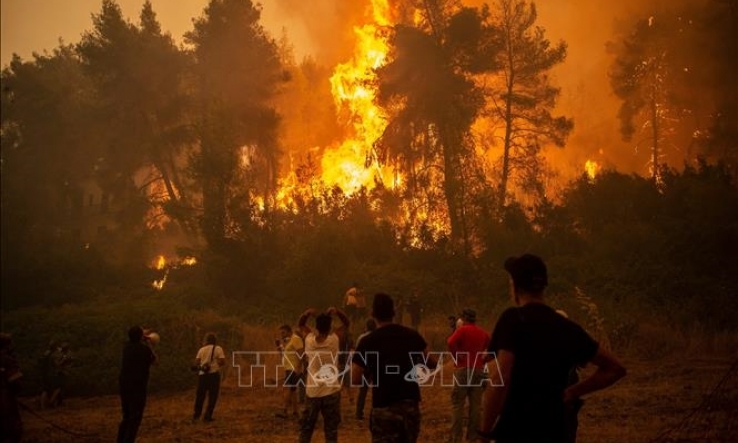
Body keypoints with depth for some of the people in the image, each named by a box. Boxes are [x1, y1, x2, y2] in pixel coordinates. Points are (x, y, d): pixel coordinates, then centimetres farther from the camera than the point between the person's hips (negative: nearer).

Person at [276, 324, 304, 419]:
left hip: (294, 370, -10)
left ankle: (284, 412, -20)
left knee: (286, 389, -16)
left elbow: (300, 354, -20)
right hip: (289, 369, 10)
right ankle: (295, 412, 16)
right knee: (292, 390, 12)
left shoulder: (295, 339, -13)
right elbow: (285, 354, 22)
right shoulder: (286, 340, 18)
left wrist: (298, 368, -26)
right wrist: (279, 347, 5)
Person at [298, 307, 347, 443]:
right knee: (331, 428, 4)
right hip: (331, 392, -1)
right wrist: (337, 311, -12)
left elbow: (300, 324, 10)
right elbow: (347, 324, 3)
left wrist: (308, 313, -9)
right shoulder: (334, 340, -10)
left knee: (306, 427, 13)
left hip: (312, 392, 2)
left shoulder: (309, 340, -7)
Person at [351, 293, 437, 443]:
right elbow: (432, 363, 10)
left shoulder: (368, 342, -9)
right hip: (411, 405, 4)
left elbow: (355, 379, -10)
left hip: (384, 409, -4)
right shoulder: (412, 335, 2)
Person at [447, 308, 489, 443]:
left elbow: (450, 342, -24)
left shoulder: (462, 330, -7)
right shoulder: (483, 333, 10)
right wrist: (483, 359, 15)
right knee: (476, 404, 8)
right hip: (479, 370, 5)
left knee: (458, 403, 1)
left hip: (463, 369, -4)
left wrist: (456, 356, -12)